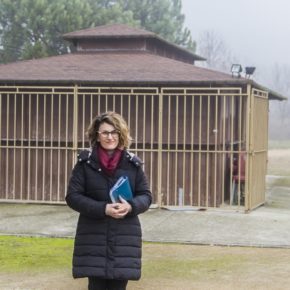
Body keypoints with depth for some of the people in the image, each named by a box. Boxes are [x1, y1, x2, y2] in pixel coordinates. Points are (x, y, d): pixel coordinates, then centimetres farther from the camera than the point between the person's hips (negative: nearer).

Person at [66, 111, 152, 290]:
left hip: (124, 238, 2)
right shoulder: (86, 162, -1)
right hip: (93, 238, -1)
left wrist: (131, 206, -16)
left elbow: (146, 196, 7)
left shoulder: (132, 163, 4)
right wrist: (103, 209, -18)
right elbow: (73, 196, -4)